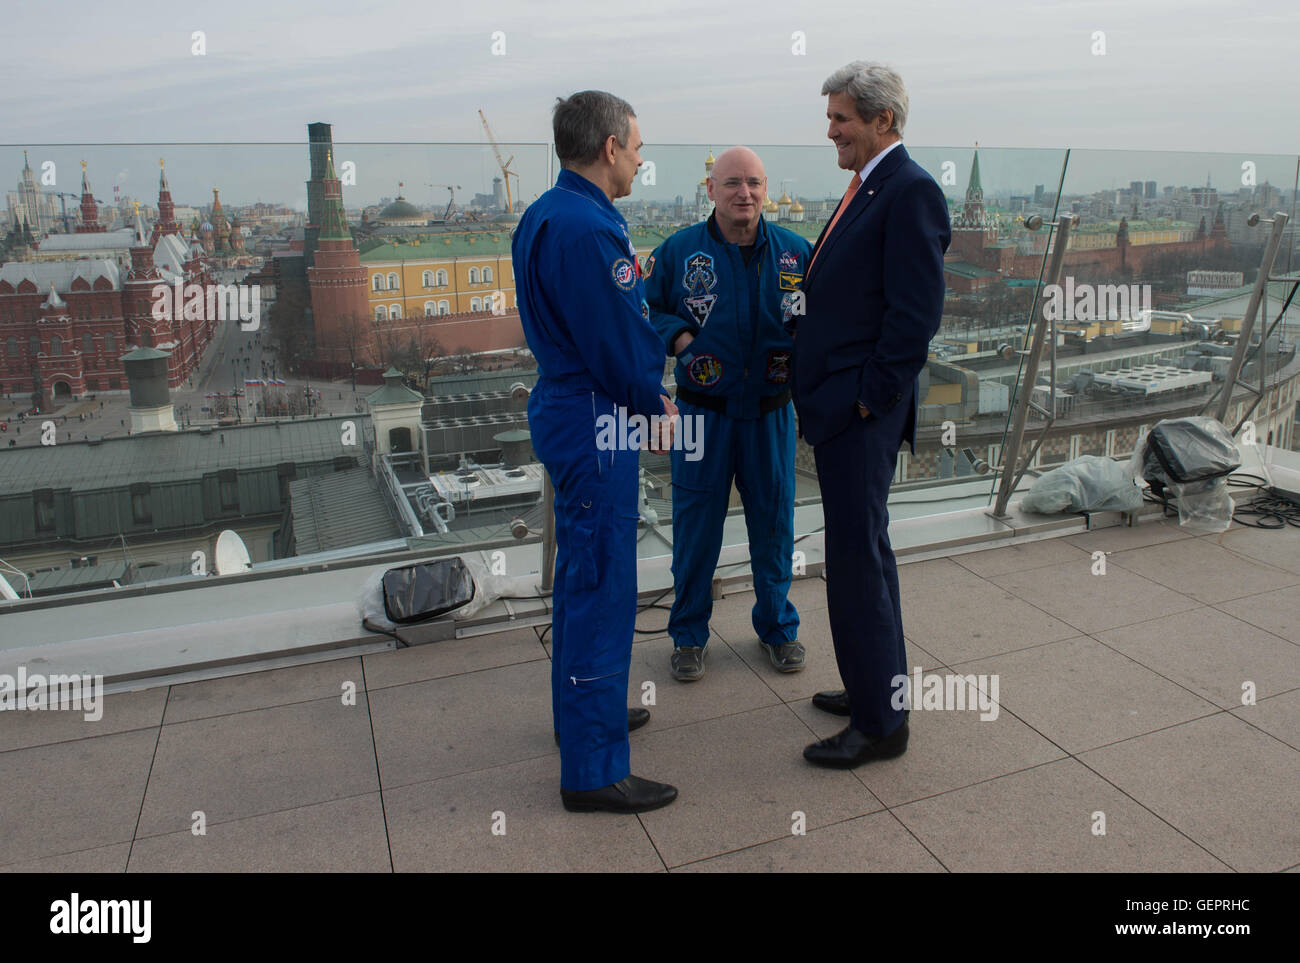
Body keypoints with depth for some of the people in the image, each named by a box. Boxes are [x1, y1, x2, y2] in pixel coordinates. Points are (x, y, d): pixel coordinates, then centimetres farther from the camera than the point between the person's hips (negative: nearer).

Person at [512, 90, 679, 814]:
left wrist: (630, 280, 6)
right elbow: (618, 345, -19)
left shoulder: (548, 214, 14)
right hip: (596, 423, -11)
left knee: (585, 574, 22)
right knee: (601, 586, -3)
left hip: (568, 408, 11)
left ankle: (584, 708, 40)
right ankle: (594, 769, 10)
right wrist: (655, 403, -4)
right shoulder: (585, 226, -20)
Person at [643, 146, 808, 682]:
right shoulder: (678, 251, -1)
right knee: (696, 526, 6)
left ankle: (777, 627, 33)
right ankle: (689, 634, 25)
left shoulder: (795, 252, 3)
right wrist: (677, 335, -13)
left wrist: (803, 345, -10)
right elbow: (645, 311, 6)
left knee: (774, 523, 12)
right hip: (703, 414, -1)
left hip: (770, 413, 2)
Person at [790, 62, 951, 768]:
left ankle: (879, 723, 11)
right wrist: (818, 391, 12)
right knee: (865, 551, 18)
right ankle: (879, 687, 34)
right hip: (838, 410, 10)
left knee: (857, 559, -4)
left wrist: (870, 398, -16)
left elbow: (916, 313, -19)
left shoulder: (910, 191, -13)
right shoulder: (866, 189, 17)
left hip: (862, 413, -10)